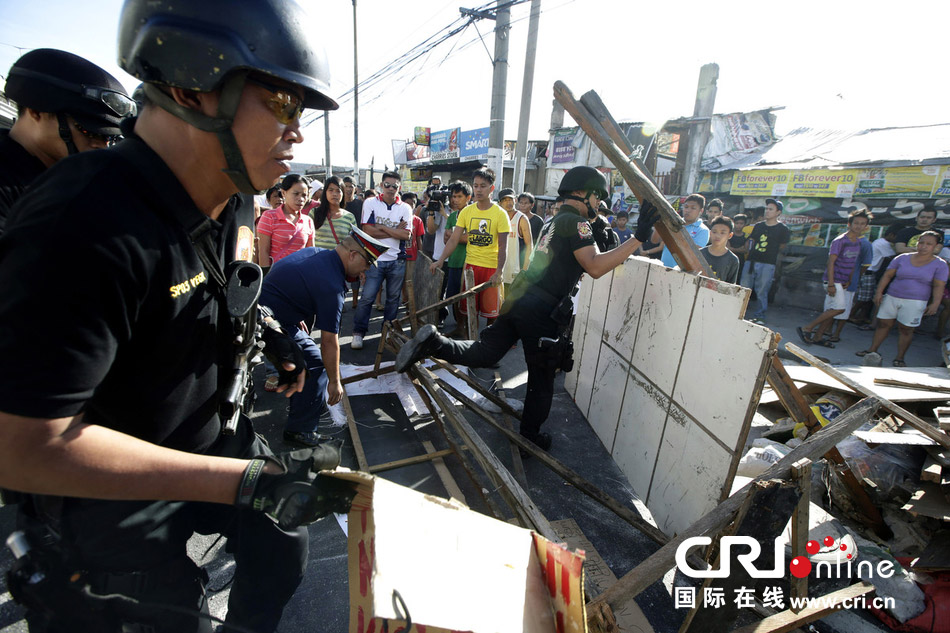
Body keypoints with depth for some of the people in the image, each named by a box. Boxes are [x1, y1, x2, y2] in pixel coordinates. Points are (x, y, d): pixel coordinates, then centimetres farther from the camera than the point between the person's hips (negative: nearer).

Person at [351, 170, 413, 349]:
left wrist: (381, 227, -10)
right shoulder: (370, 203, 2)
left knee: (393, 298, 9)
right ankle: (358, 333, 9)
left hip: (397, 261, 2)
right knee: (367, 297, -5)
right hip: (375, 259, -2)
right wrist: (395, 231, -8)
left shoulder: (405, 208, 7)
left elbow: (406, 235, -6)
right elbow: (367, 230, -9)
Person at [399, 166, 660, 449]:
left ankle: (433, 342, -6)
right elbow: (595, 267, -20)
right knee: (542, 380, 9)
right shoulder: (576, 222, -7)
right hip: (542, 311, -8)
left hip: (519, 298, 8)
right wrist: (638, 237, -20)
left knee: (484, 353, 12)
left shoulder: (553, 222, 22)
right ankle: (530, 436, 24)